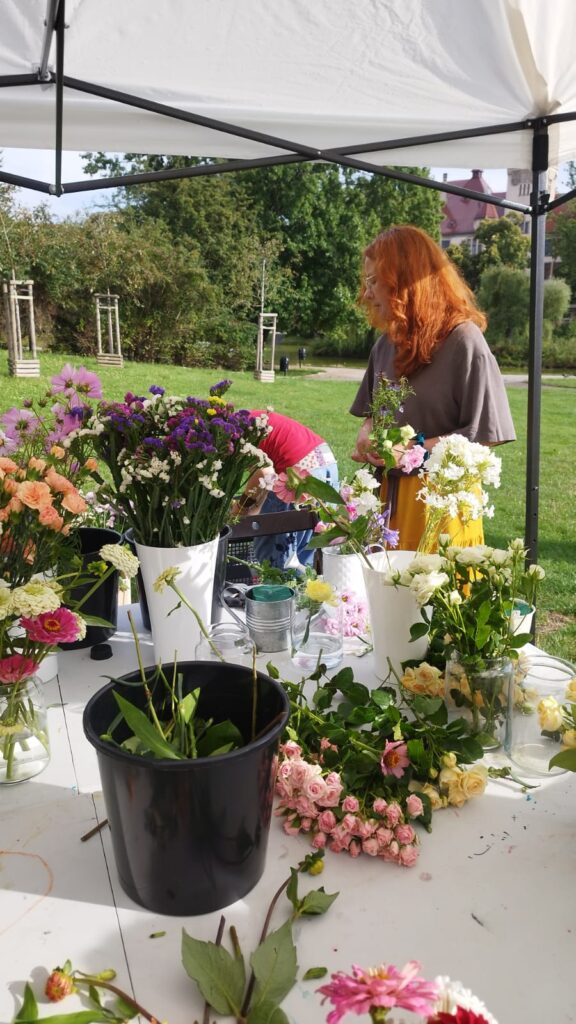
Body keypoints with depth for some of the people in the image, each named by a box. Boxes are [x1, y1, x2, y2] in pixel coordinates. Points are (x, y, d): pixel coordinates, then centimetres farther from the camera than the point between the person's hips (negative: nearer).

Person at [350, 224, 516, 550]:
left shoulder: (463, 341, -12)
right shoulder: (387, 344, 8)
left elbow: (482, 436, -13)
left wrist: (411, 451, -20)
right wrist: (366, 436, -4)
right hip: (386, 493, 6)